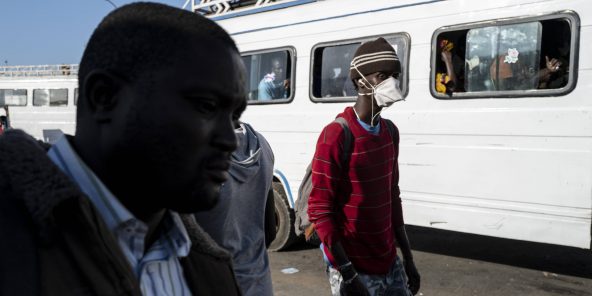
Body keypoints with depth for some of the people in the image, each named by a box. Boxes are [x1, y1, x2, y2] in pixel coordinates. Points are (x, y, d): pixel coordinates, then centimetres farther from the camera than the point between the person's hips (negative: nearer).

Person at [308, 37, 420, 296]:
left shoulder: (390, 131, 7)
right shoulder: (336, 136, -16)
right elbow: (319, 211, -17)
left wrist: (408, 258, 13)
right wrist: (348, 275, -18)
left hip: (391, 266, 7)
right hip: (354, 270, -6)